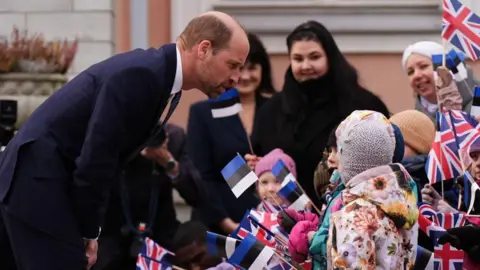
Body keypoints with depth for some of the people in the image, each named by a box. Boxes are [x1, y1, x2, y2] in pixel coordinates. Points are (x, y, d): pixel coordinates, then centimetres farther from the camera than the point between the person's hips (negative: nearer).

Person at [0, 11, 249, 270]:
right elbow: (95, 156, -22)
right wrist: (89, 231, -11)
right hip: (38, 184, -10)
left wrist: (89, 230, 10)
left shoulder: (162, 76, 10)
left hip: (54, 185, 10)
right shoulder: (140, 74, -20)